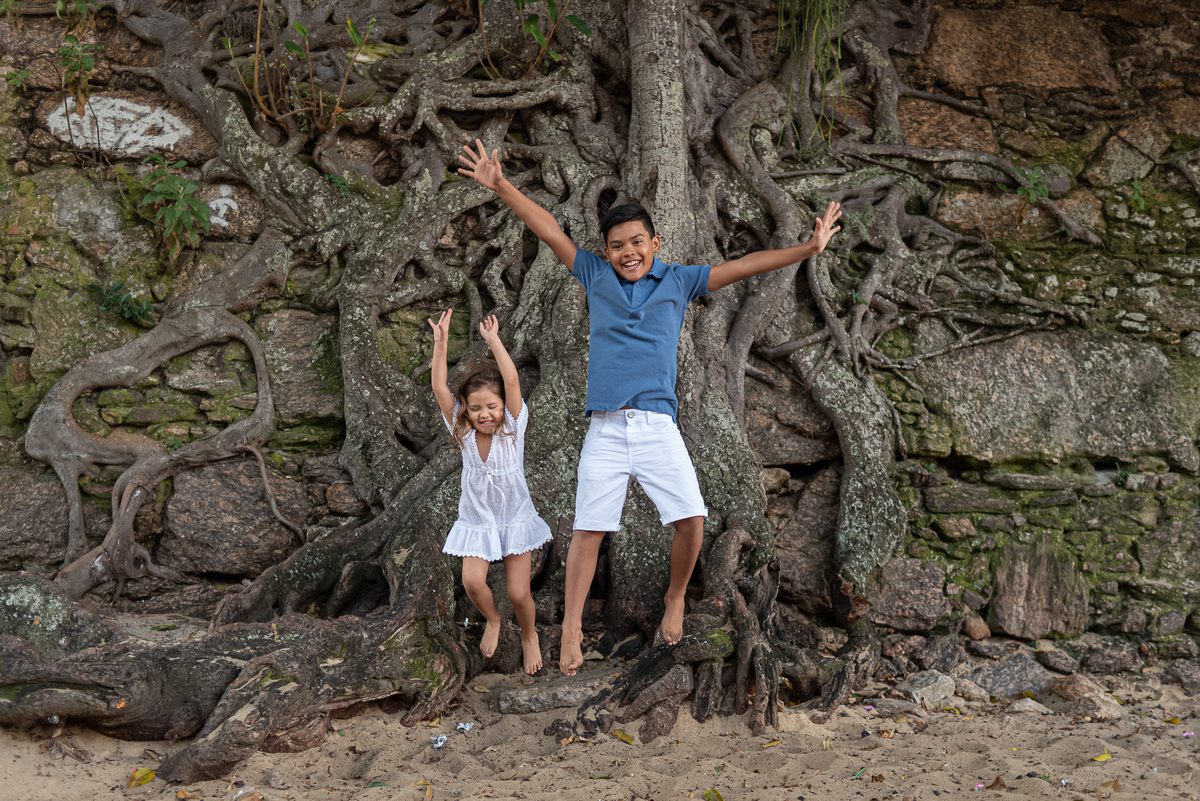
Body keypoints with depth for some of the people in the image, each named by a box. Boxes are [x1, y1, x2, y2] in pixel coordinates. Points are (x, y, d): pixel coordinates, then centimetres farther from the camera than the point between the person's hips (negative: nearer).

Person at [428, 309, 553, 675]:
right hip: (476, 521, 1)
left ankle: (529, 635, 30)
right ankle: (492, 620, 14)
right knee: (472, 581, -18)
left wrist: (494, 341, -33)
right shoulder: (463, 431, -8)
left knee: (519, 594, -2)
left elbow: (512, 381, -26)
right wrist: (440, 343, -27)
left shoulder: (513, 426, -12)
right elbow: (439, 388, -18)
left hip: (515, 518, -1)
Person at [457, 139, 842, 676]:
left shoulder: (679, 282, 9)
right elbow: (549, 231, 8)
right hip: (605, 428, 0)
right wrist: (500, 186, 2)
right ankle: (571, 629, 10)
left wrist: (808, 248, -5)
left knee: (692, 518, -10)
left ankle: (675, 599, 17)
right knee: (588, 528, -1)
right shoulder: (595, 276, 10)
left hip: (658, 425, 0)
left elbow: (742, 267, 3)